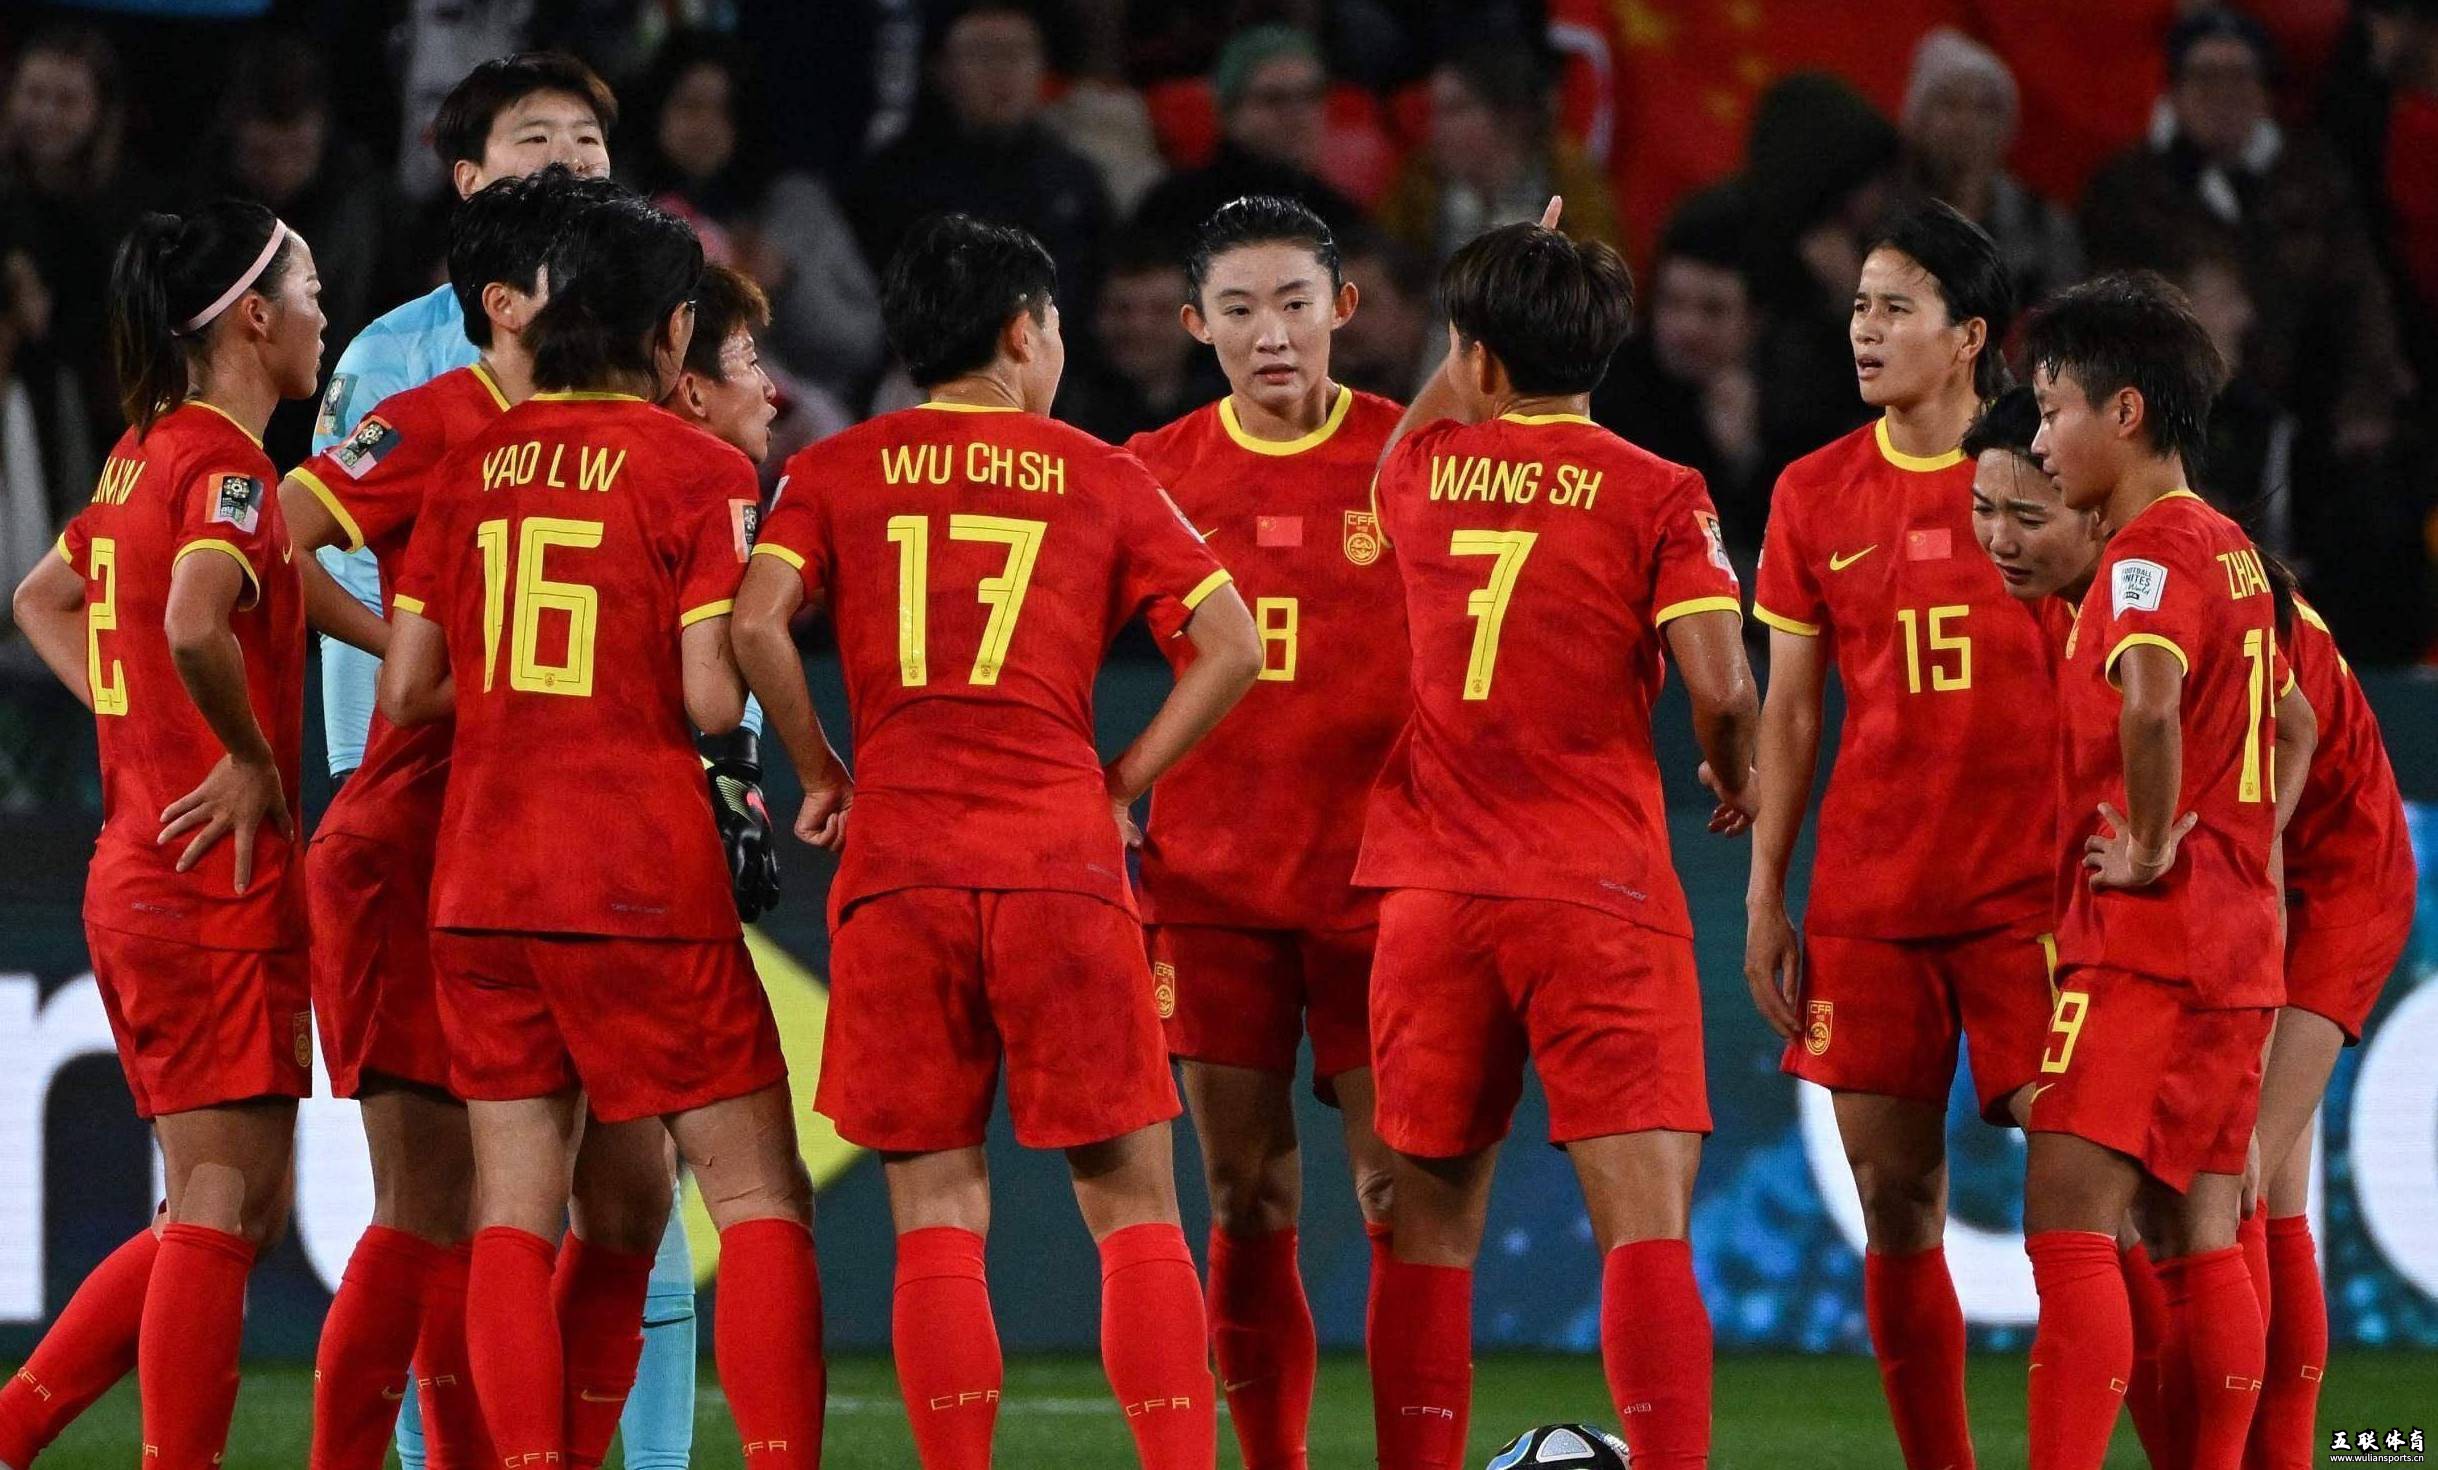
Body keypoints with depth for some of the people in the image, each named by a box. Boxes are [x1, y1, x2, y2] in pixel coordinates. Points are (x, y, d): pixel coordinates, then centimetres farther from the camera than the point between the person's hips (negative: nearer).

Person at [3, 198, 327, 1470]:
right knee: (223, 1201, -7)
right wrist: (251, 758, -17)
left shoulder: (146, 457, 14)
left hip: (136, 876, 9)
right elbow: (196, 625, -33)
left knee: (231, 1209, 14)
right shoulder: (224, 465, -14)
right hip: (219, 888, -9)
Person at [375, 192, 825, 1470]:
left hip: (479, 879, 5)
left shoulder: (470, 466, 8)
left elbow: (405, 691, 8)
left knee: (516, 1208, 6)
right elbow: (711, 699, -13)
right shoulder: (700, 473, -6)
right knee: (760, 1196, 1)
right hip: (641, 881, -5)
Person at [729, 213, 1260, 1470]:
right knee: (1133, 1205, 4)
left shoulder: (836, 473, 10)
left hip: (896, 864, 1)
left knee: (937, 1216, 3)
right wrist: (1123, 785, 10)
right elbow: (1231, 647, 3)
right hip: (1062, 867, -1)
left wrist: (823, 776, 7)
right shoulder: (1102, 479, 10)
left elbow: (755, 625, -6)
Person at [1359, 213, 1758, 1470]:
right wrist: (1733, 773, 9)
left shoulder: (1423, 474, 9)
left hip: (1435, 894, 3)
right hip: (1600, 894, -3)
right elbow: (1719, 683, -12)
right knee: (1647, 1225, -9)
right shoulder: (1657, 495, -2)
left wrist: (1489, 314, 45)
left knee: (1429, 1227, 11)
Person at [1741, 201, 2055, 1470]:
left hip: (2025, 887, -3)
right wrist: (1764, 899, 6)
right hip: (1866, 894, 3)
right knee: (1895, 1200, 4)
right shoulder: (1815, 493, 8)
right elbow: (1788, 710, 11)